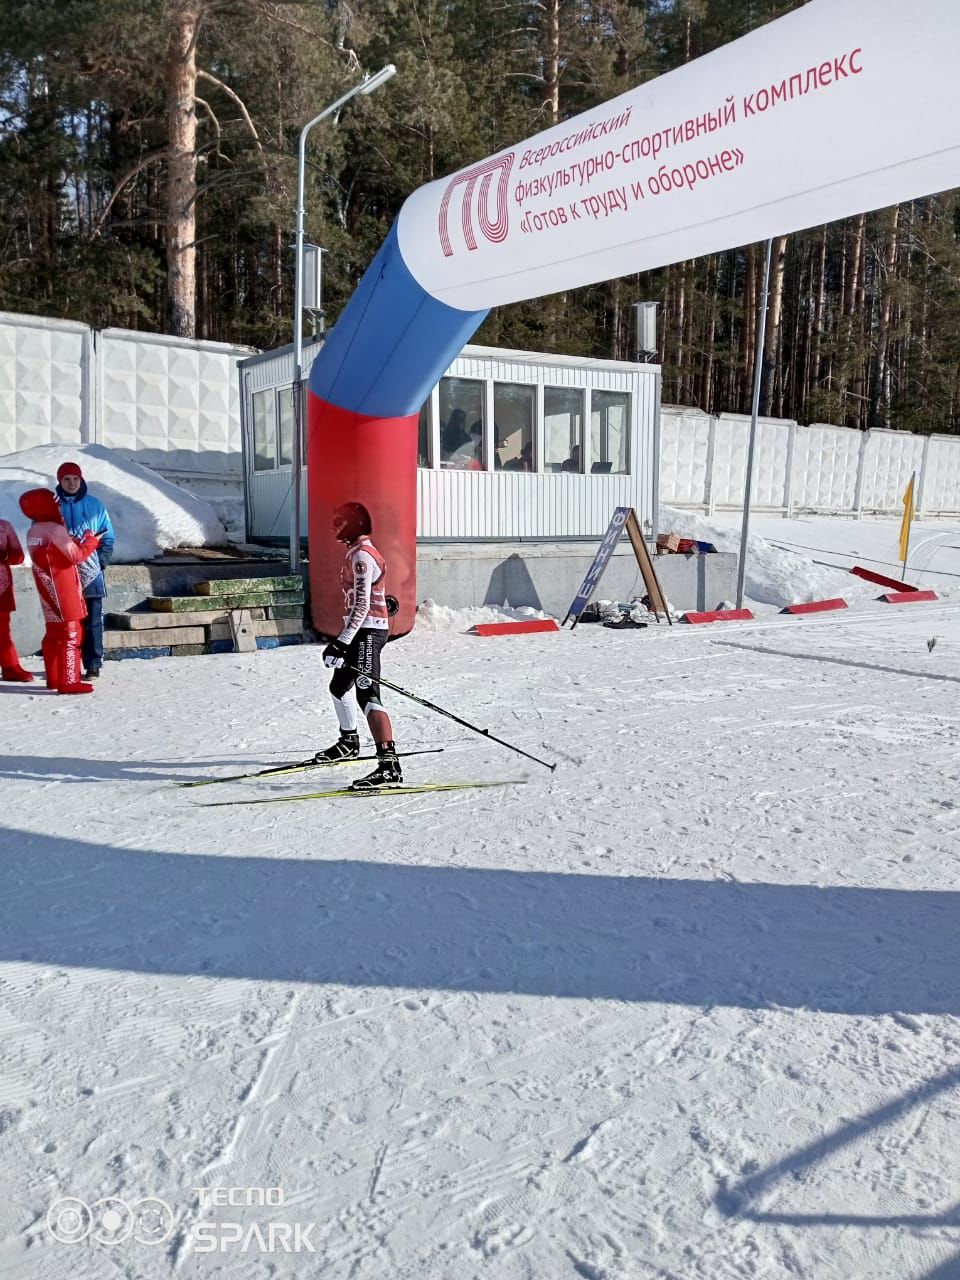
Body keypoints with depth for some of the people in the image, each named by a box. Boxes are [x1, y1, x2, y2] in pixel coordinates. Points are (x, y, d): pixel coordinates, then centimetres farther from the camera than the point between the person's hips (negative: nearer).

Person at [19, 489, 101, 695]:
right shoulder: (54, 529, -15)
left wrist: (77, 541, 7)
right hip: (63, 591, -9)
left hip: (47, 592, 9)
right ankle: (68, 682, -7)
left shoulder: (33, 532, 11)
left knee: (53, 634, 15)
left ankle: (53, 678, 22)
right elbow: (76, 556, -17)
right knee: (70, 634, -6)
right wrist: (91, 540, -3)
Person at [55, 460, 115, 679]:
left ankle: (93, 665, 6)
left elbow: (108, 537, 9)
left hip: (90, 575, 0)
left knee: (92, 622, 0)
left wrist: (101, 562, -2)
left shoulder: (94, 505, 5)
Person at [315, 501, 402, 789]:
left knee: (367, 696, -20)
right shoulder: (359, 552, 17)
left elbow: (362, 604, -23)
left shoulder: (361, 555, -15)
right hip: (363, 630, 11)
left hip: (367, 631, -11)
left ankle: (389, 765, -29)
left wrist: (341, 643, -29)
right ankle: (349, 743, 47)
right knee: (338, 687, 26)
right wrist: (343, 639, 30)